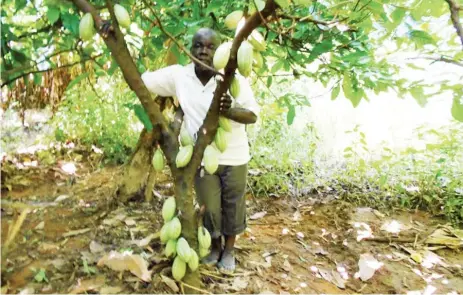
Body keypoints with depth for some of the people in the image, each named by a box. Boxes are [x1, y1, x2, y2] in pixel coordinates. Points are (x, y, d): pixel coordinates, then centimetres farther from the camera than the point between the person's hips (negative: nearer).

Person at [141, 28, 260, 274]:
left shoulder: (234, 78, -15)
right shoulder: (178, 75, -9)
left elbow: (253, 115, -13)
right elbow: (138, 79, -4)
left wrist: (229, 111, -35)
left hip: (233, 157, -1)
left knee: (233, 207, 15)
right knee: (209, 208, 16)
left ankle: (229, 249, 42)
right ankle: (215, 245, 45)